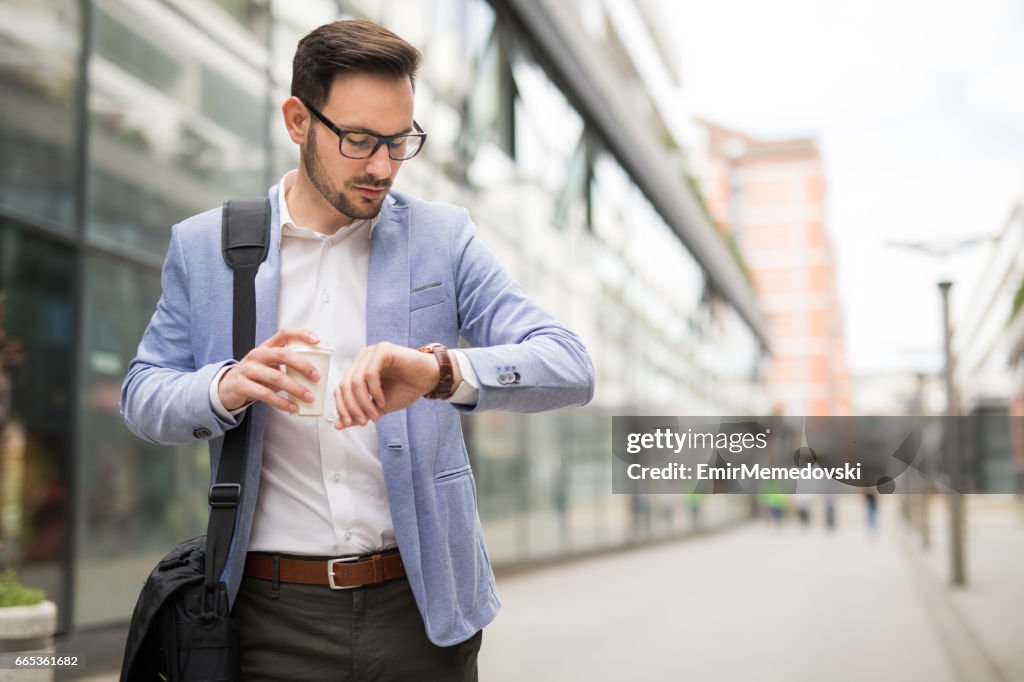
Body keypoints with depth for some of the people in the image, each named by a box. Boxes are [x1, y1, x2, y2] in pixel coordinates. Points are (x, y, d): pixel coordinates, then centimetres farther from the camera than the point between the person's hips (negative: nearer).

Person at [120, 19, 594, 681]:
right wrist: (227, 386, -18)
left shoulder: (443, 237, -1)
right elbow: (142, 397, 5)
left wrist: (442, 371, -29)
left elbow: (571, 368, -9)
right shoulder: (203, 246, 2)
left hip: (420, 604, 0)